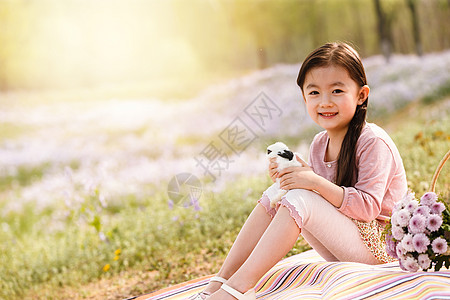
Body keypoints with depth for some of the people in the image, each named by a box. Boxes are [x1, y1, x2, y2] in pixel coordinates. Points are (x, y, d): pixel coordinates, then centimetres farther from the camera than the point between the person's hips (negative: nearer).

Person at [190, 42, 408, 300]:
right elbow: (324, 195, 11)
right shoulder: (319, 144, 6)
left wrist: (316, 182, -30)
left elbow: (368, 206, -22)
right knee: (276, 191, -7)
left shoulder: (373, 142, -16)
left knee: (300, 199, -27)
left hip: (376, 245, -7)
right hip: (340, 246, 8)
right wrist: (292, 174, -8)